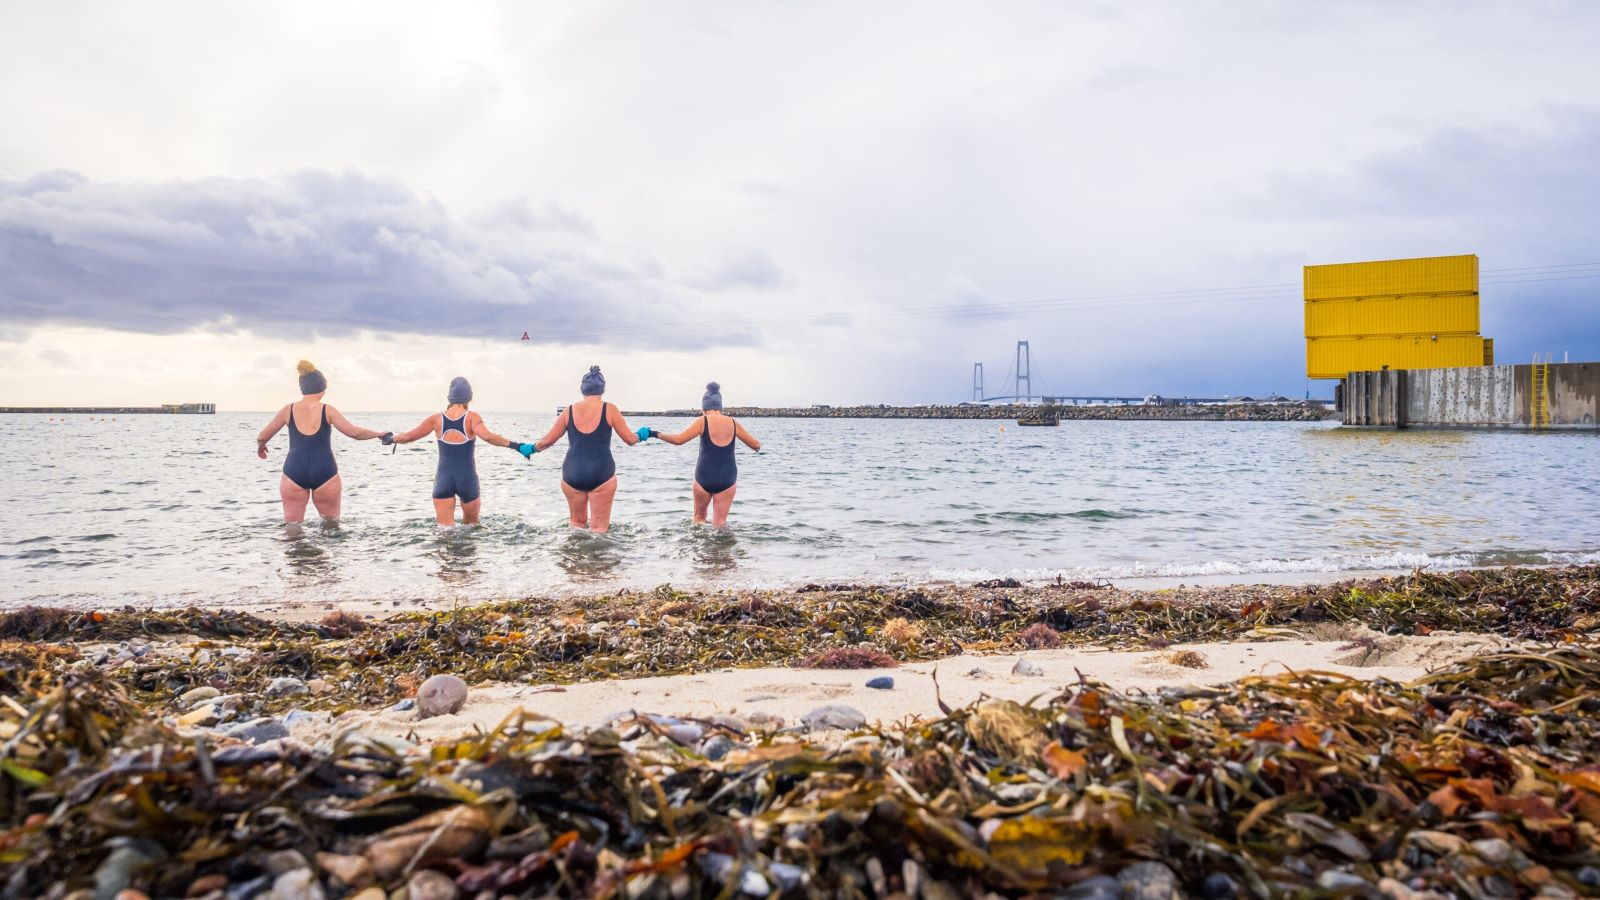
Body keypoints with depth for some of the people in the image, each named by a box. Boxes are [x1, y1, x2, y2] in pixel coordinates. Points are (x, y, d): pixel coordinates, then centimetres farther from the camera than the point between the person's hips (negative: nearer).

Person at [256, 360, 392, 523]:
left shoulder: (288, 410, 3)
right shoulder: (327, 411, -2)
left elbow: (262, 438, 11)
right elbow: (355, 433, -6)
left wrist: (260, 447, 33)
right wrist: (378, 434, 9)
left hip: (294, 473, 1)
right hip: (324, 472, -1)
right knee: (331, 522, 13)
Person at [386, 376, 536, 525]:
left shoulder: (437, 419, 0)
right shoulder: (472, 418, -7)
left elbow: (408, 436, 6)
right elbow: (487, 436, -25)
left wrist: (391, 439, 24)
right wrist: (514, 445, -23)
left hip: (443, 479, 1)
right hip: (467, 478, -1)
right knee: (470, 525, 20)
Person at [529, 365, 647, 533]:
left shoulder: (569, 411, 5)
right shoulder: (609, 410, -1)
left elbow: (548, 440, 11)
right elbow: (630, 439, 4)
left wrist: (532, 448, 31)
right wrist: (640, 435, 26)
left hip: (572, 474, 2)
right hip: (601, 473, -2)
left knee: (577, 522, 21)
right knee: (599, 528, 2)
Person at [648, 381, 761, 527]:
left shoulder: (703, 421, -4)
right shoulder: (733, 422, 4)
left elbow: (678, 440, -10)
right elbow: (756, 445, 11)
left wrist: (656, 434, 2)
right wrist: (757, 446, 35)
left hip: (704, 477, -2)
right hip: (727, 478, 2)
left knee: (699, 517, 20)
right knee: (720, 523, 7)